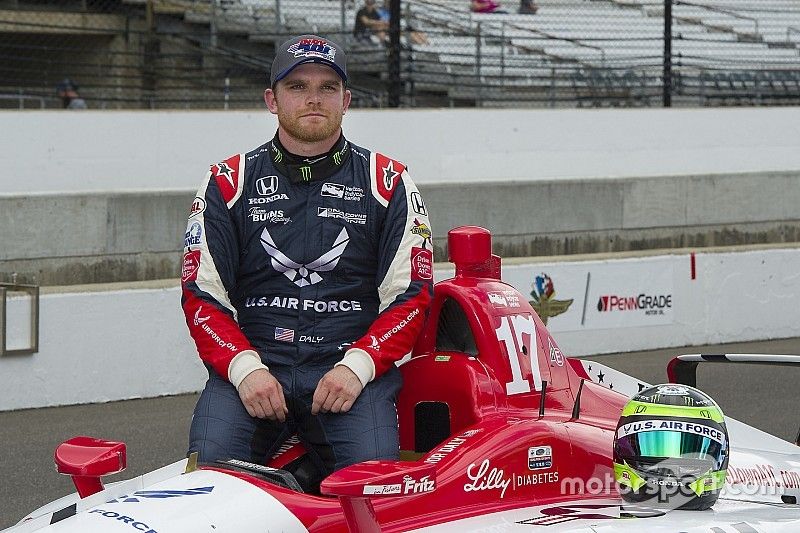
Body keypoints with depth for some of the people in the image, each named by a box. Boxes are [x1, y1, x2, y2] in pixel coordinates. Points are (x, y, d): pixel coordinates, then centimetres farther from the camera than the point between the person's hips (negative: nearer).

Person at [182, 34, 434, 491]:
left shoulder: (388, 183, 10)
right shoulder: (229, 183, 11)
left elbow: (411, 296, 5)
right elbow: (203, 295, 7)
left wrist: (357, 367, -11)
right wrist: (244, 368, -11)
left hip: (353, 368, 0)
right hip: (250, 364, 0)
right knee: (210, 468, -28)